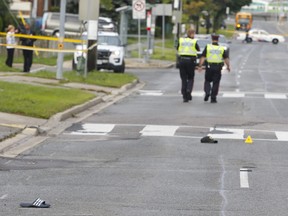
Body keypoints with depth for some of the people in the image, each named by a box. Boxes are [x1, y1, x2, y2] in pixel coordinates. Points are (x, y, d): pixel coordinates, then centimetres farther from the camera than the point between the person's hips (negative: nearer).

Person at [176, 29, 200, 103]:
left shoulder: (181, 40, 2)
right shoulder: (194, 41, -5)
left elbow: (177, 49, 14)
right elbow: (198, 50, 9)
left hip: (182, 60, 2)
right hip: (191, 60, -2)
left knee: (183, 79, 8)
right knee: (190, 78, 12)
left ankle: (185, 96, 3)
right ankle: (188, 91, -13)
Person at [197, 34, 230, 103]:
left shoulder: (208, 47, 0)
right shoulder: (222, 48, 4)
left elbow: (203, 57, -6)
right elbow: (226, 58, -2)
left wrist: (200, 66, -6)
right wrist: (228, 66, 7)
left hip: (209, 67, 0)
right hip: (218, 68, 0)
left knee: (207, 81, 16)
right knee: (215, 83, 6)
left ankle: (207, 92, -6)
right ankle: (213, 98, 4)